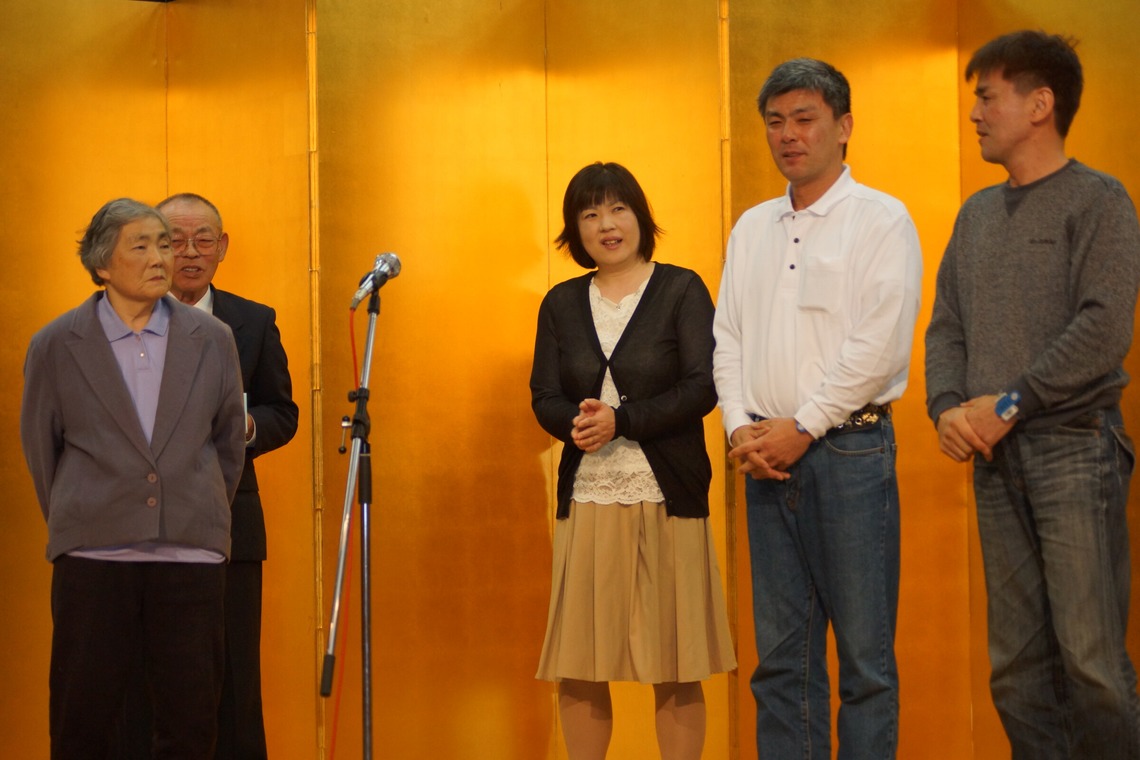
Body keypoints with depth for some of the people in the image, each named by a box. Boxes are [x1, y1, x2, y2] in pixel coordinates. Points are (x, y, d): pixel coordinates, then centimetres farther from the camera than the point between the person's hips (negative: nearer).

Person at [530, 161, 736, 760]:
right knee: (577, 667, 3)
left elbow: (702, 389, -7)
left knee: (675, 669, -1)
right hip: (587, 501, 3)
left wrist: (621, 420, -17)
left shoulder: (681, 290, 2)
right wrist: (578, 423, -16)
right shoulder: (562, 303, 13)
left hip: (667, 500, -3)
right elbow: (545, 397, 6)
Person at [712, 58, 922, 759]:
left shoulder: (881, 221, -2)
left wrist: (802, 428, -11)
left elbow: (879, 345, -11)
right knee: (781, 654, 7)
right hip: (766, 457, 6)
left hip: (848, 449, -6)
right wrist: (741, 428, 0)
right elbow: (728, 336, 15)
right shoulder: (753, 228, 17)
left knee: (864, 655, -3)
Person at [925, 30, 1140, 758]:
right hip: (996, 456, 6)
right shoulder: (977, 214, 16)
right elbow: (946, 324, 14)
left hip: (1073, 447, -6)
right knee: (1017, 668, 6)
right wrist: (950, 409, -4)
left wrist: (1010, 405, -13)